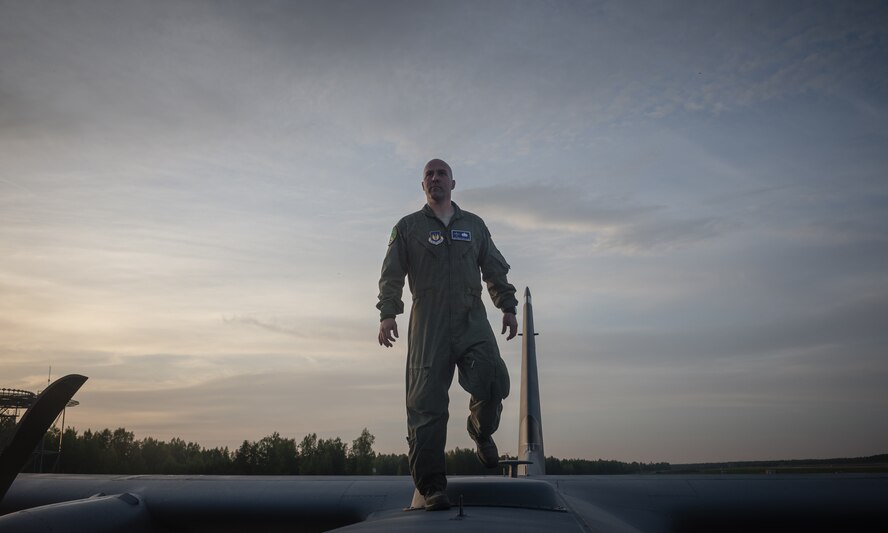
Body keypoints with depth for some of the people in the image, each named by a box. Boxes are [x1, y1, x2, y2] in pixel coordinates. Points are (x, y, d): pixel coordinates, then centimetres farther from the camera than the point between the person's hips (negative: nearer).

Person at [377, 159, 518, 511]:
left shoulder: (474, 225, 20)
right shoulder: (407, 227, 13)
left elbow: (495, 270, 19)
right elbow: (391, 275, 7)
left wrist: (507, 307, 10)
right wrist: (388, 313, -6)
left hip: (472, 320, 2)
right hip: (428, 326, -1)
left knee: (492, 380, -17)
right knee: (426, 403, -6)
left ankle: (481, 430, 17)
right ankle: (431, 486, 1)